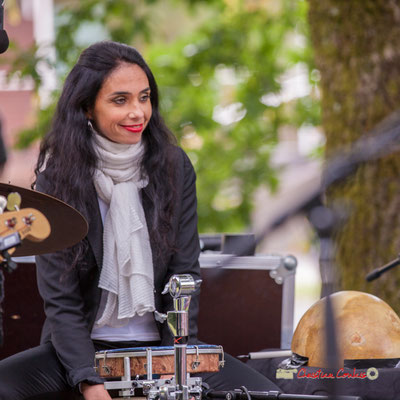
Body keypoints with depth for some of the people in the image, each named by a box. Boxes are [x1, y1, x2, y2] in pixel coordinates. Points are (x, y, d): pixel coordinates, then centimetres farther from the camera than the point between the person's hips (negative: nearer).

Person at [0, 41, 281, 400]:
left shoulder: (174, 167, -1)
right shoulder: (57, 175, -8)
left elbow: (184, 273, -2)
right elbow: (59, 296, -11)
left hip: (161, 343, 2)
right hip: (84, 345, -2)